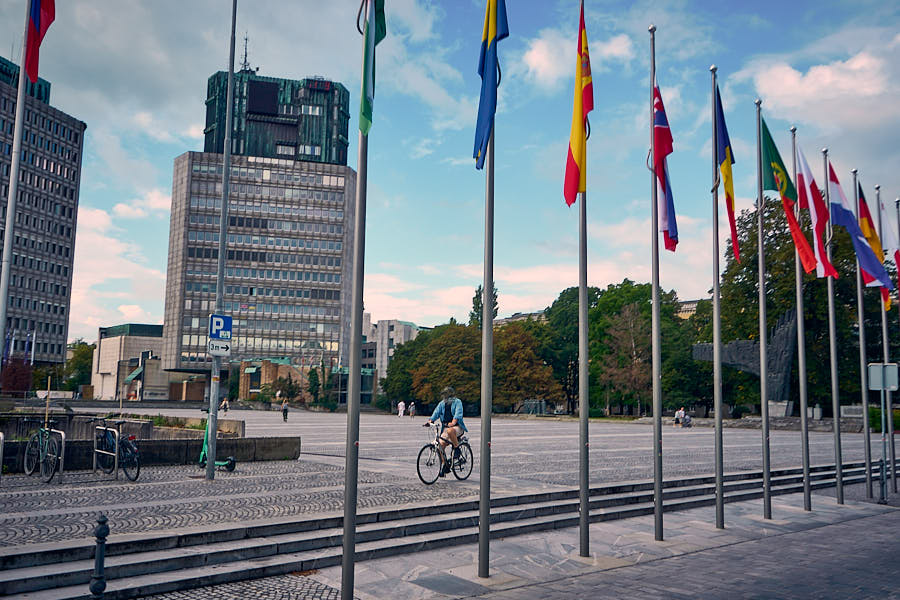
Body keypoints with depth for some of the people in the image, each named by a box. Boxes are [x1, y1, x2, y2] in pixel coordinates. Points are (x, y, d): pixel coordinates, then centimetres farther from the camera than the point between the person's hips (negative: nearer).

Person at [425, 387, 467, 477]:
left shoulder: (457, 402, -4)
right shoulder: (442, 404, 12)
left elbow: (458, 413, -19)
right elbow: (436, 413, 1)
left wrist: (453, 423, -38)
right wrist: (430, 421, -19)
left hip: (457, 427, -5)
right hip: (445, 428, 6)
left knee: (450, 430, -39)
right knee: (440, 445, -12)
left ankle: (457, 448, -17)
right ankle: (446, 466, 2)